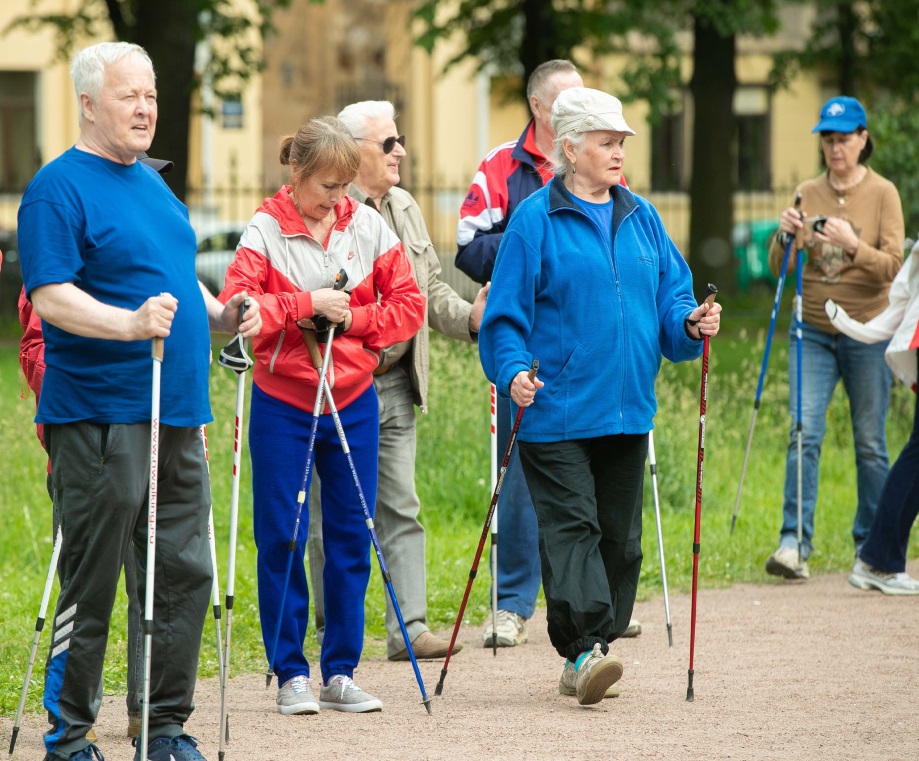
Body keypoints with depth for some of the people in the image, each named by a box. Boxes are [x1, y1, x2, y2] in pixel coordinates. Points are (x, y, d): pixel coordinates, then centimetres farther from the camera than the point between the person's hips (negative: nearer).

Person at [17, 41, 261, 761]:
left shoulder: (153, 183, 18)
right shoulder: (60, 187, -8)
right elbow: (50, 297, -17)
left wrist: (219, 314, 9)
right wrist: (130, 324, -30)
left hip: (176, 415, 8)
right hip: (98, 420, -8)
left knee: (185, 574, 8)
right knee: (91, 584, -4)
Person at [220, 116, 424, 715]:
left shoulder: (367, 226, 2)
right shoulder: (266, 230, -7)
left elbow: (408, 306, 3)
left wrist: (352, 318, -11)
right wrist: (306, 304, -20)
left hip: (353, 402, 3)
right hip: (282, 404, -3)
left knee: (351, 537, 5)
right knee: (282, 538, 0)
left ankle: (340, 672, 13)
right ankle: (291, 674, 10)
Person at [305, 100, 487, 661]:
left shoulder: (405, 209, 15)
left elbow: (431, 289, 20)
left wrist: (469, 316, 3)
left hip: (396, 384, 7)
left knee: (401, 507, 3)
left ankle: (410, 628, 3)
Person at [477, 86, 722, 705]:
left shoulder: (641, 218, 13)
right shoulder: (536, 220, -4)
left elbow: (670, 296, 16)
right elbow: (506, 313, -6)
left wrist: (689, 324, -6)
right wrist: (514, 371, -21)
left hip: (628, 409, 6)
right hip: (559, 409, -6)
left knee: (619, 534, 7)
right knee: (570, 526, -13)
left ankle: (591, 652, 15)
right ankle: (582, 649, -19)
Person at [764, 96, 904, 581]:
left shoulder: (882, 194, -1)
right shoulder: (807, 195, 7)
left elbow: (893, 267, -10)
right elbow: (778, 269, 4)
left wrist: (852, 246, -27)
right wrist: (785, 237, -16)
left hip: (867, 334, -2)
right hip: (814, 331, 2)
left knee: (870, 443, 3)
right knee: (804, 433, -10)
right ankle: (794, 544, -13)